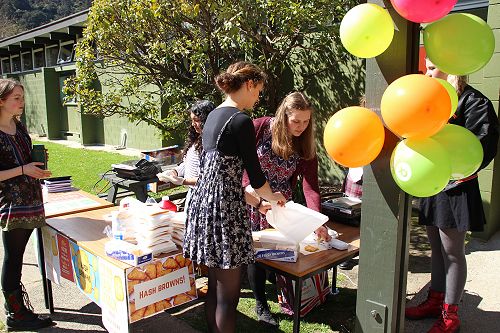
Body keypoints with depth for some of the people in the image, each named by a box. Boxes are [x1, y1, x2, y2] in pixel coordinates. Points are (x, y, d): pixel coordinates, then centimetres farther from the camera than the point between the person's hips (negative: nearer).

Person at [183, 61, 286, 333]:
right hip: (224, 208, -9)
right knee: (228, 293, 3)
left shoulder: (213, 115, 14)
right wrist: (272, 196, 12)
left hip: (203, 200, 9)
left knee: (215, 286, 20)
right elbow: (255, 173, -9)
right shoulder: (241, 121, -13)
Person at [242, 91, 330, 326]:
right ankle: (261, 304, 22)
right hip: (251, 202, -2)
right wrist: (257, 197, -20)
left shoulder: (305, 145, -8)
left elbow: (310, 185, -16)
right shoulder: (259, 128, -15)